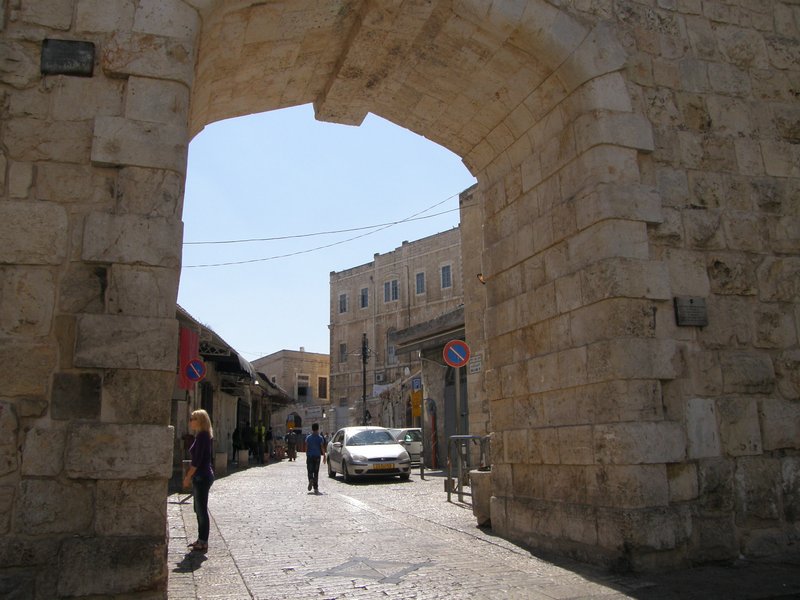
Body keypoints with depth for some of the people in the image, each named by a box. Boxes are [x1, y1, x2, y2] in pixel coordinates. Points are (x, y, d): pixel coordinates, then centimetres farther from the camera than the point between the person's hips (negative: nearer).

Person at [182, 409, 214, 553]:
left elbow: (197, 460, -20)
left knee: (202, 510, -3)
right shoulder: (205, 436, 13)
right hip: (202, 476, 10)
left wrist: (188, 477, -14)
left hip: (202, 477, -10)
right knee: (199, 509, 16)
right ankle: (201, 539, 24)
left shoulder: (202, 436, -17)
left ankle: (203, 543, 5)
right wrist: (189, 475, 20)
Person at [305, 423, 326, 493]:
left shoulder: (308, 437, 0)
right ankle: (315, 488, 6)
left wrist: (306, 456, 10)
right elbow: (322, 447, -5)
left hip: (310, 456, 0)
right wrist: (324, 456, 3)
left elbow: (306, 448, 1)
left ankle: (311, 480, -26)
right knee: (316, 472, 6)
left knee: (310, 471, 6)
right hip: (317, 456, 0)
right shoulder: (320, 438, -3)